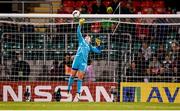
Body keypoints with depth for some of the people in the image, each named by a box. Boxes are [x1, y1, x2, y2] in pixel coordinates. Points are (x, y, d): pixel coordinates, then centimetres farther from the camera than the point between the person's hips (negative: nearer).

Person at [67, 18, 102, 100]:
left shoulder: (90, 47, 22)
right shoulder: (81, 41, 17)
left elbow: (98, 51, 23)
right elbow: (78, 33, 7)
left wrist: (98, 45, 4)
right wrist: (80, 24, -5)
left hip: (84, 62, 1)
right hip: (77, 59, -1)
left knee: (80, 78, -2)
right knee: (72, 75, 1)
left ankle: (78, 93, -2)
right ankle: (69, 90, 11)